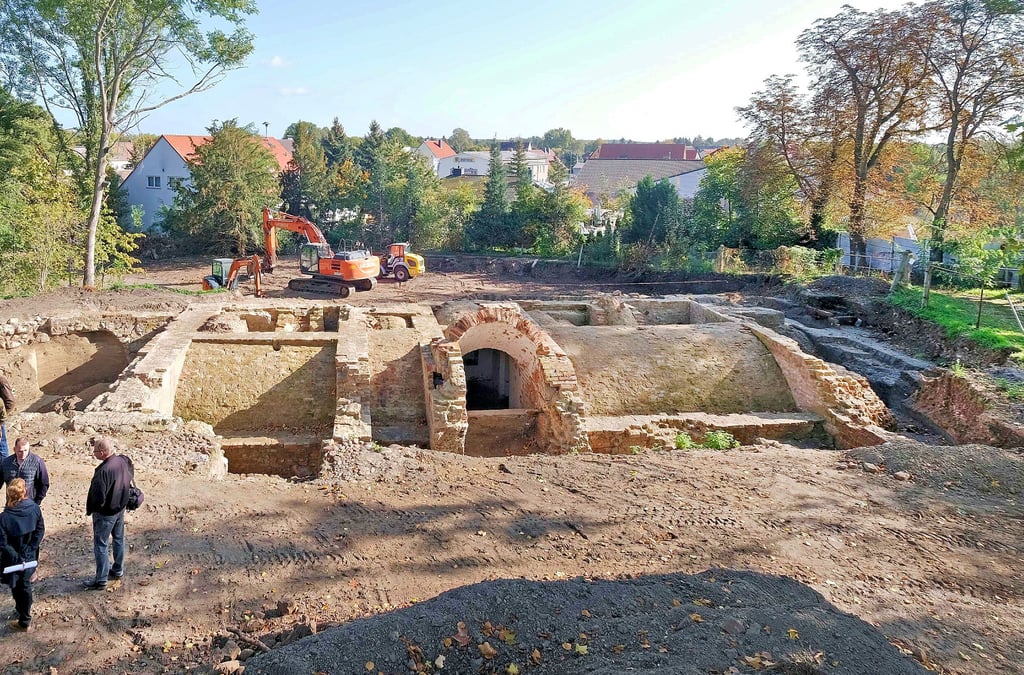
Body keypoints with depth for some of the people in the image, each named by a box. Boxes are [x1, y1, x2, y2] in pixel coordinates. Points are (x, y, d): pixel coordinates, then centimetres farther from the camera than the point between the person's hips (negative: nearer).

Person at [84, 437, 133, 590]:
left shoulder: (103, 471, -31)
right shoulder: (123, 461, -9)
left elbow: (98, 498, -25)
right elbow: (130, 476, 9)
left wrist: (89, 510, -7)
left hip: (105, 514, -8)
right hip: (120, 508, 8)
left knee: (101, 545, 5)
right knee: (118, 539, 21)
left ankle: (101, 580, 14)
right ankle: (118, 570, 36)